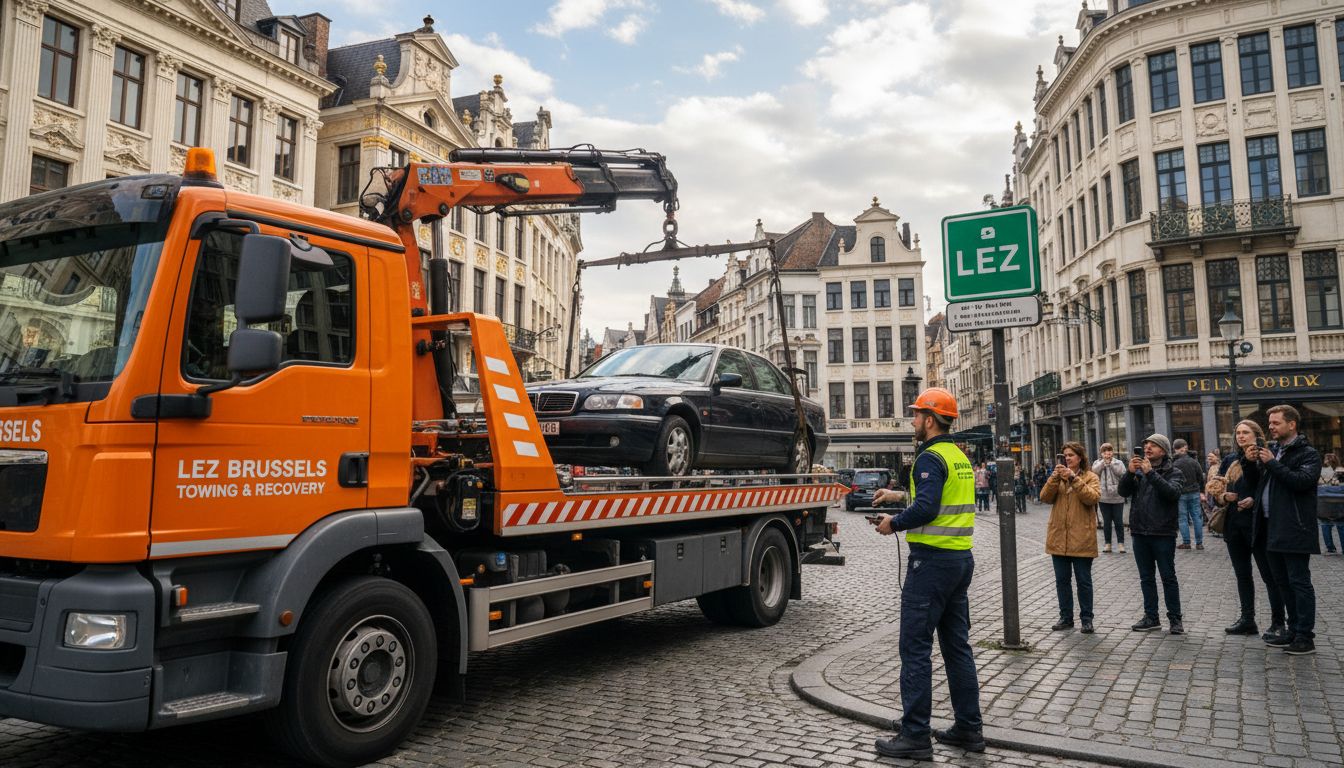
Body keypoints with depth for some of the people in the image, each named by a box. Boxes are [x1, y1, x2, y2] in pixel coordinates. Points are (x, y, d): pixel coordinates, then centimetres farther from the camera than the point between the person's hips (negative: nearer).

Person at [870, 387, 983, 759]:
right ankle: (969, 728, 22)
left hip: (932, 560, -10)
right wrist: (899, 495, 25)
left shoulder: (931, 458, -15)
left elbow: (925, 508, -25)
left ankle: (915, 736, 1)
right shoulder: (960, 456, 14)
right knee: (957, 645, 15)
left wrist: (893, 523, -9)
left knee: (915, 647, -3)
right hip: (961, 558, 10)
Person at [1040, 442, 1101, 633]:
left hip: (1081, 539, -4)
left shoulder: (1090, 477, 1)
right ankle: (1066, 617, 19)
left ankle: (1087, 619, 14)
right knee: (1062, 580, 10)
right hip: (1059, 537, 4)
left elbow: (1092, 497, -18)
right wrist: (1055, 477, -15)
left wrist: (1074, 479, -22)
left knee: (1084, 581, 4)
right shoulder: (1058, 476, 12)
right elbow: (1045, 497, -2)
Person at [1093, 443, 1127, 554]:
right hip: (1103, 497, 1)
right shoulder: (1097, 463, 9)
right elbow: (1094, 471, -11)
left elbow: (1121, 472, -13)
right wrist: (1104, 461, -11)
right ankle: (1107, 543, 15)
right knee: (1106, 522, 7)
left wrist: (1111, 462, -11)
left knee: (1118, 521, 2)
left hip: (1117, 497, -1)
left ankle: (1121, 543, 10)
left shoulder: (1118, 462, 6)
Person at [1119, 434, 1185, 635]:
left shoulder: (1173, 472, -1)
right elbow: (1123, 491, -1)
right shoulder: (1138, 470, 10)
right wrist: (1130, 473, -17)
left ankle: (1175, 619, 12)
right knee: (1146, 578, 11)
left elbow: (1173, 493, -21)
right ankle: (1151, 618, 19)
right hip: (1139, 533, 4)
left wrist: (1151, 473, -24)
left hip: (1163, 533, -4)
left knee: (1168, 577, 2)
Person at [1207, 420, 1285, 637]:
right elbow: (1216, 490, 9)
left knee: (1269, 575, 1)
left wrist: (1255, 501, -25)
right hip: (1234, 525, 6)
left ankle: (1278, 623, 8)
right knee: (1242, 574, 13)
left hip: (1257, 524, -6)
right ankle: (1247, 620, 21)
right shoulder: (1230, 460, 11)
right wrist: (1222, 497, -9)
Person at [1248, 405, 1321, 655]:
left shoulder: (1308, 454, -6)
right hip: (1273, 528, 8)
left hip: (1294, 529, -8)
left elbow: (1303, 481, -22)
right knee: (1283, 581, 14)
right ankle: (1294, 630, 23)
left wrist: (1272, 463, -17)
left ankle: (1305, 637, 2)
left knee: (1299, 582, -3)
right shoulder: (1273, 450, 16)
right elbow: (1260, 482, 19)